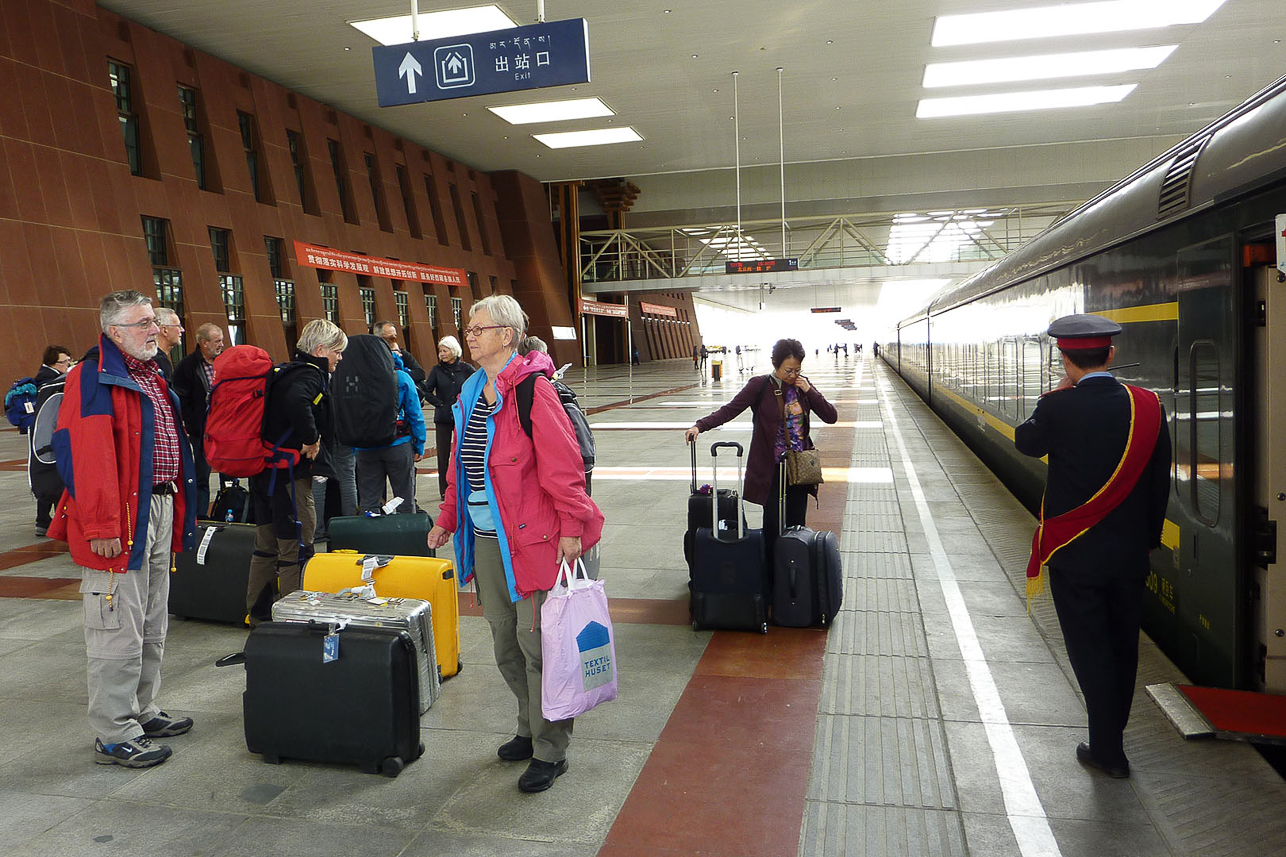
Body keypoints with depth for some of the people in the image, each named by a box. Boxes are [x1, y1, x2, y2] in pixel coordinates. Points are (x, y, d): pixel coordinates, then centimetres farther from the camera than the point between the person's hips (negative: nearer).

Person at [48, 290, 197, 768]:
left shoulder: (152, 376, 16)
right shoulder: (94, 379, -13)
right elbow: (85, 457, -21)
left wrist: (178, 508, 20)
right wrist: (101, 527, -24)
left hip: (161, 509, 10)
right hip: (122, 520, -9)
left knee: (152, 628, 18)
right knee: (119, 631, -2)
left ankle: (142, 712, 32)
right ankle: (114, 736, 9)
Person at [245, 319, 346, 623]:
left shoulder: (286, 371, 15)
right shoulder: (310, 374, -15)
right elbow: (296, 401, -36)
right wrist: (311, 440, -25)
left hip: (264, 470, 10)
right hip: (290, 474, -10)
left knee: (267, 546, 19)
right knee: (296, 550, -3)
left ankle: (257, 615, 30)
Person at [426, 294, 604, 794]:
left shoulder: (532, 390, -12)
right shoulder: (472, 393, 14)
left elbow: (562, 464, -16)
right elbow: (461, 465, 22)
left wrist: (571, 527, -18)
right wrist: (447, 518, 21)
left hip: (531, 537, -8)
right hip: (485, 539, 8)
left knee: (535, 639, -2)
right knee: (504, 640, 15)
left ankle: (550, 751, 12)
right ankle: (530, 729, 33)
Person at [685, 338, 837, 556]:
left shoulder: (802, 386, 4)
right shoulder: (760, 385, -7)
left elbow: (831, 416, 3)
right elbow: (729, 410, -14)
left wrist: (809, 391, -9)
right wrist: (700, 426, -28)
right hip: (771, 468, -3)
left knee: (796, 524, 8)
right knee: (773, 524, -3)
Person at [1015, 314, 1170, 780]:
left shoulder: (1059, 408, -19)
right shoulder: (1148, 405, -6)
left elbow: (1026, 442, 2)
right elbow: (1160, 481, 2)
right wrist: (1148, 536, 14)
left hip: (1074, 553, -4)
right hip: (1131, 552, 4)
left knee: (1089, 647, 8)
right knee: (1123, 644, 19)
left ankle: (1108, 749, 16)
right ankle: (1113, 732, 36)